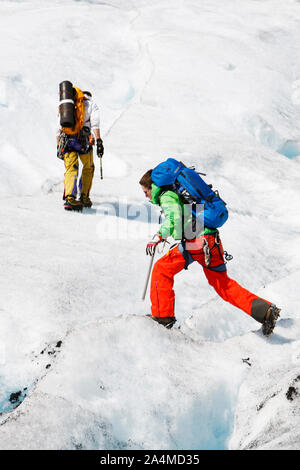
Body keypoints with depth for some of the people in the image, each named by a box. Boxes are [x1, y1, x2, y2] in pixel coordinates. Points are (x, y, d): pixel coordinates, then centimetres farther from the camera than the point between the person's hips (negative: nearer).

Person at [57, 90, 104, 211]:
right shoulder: (91, 103, 17)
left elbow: (59, 129, 20)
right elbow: (95, 123, -1)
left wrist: (58, 146, 22)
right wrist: (99, 141, -7)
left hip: (66, 138, 3)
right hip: (83, 139, -2)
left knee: (71, 169, -3)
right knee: (88, 168, 17)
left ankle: (69, 197, -25)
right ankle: (84, 198, 16)